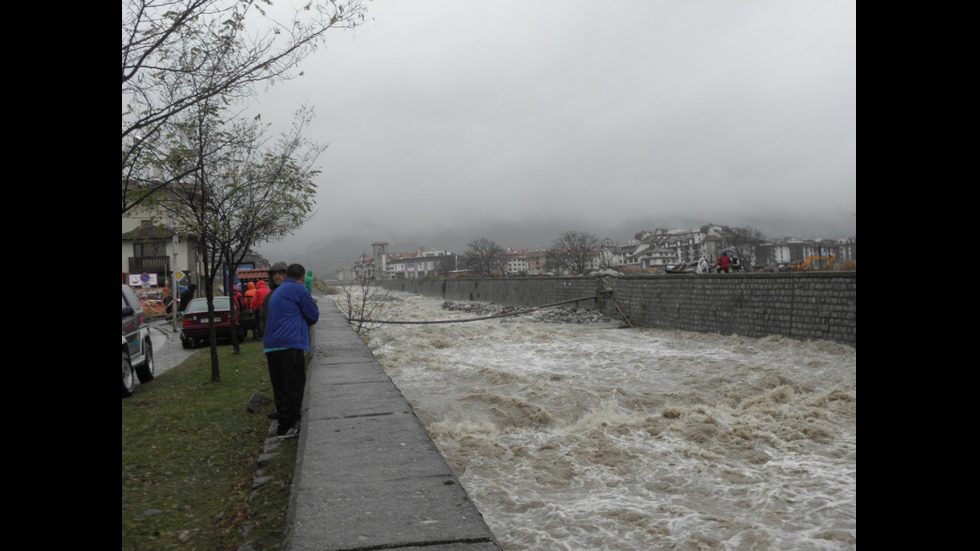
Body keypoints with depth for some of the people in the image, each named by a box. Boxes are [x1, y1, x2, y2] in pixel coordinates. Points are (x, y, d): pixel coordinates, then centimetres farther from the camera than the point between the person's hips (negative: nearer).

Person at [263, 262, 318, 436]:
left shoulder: (277, 292, 24)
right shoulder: (299, 289, -3)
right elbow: (313, 316, 0)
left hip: (271, 346, 8)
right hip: (291, 345, -8)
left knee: (280, 388, 12)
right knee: (293, 388, -5)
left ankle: (283, 424, 17)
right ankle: (286, 427, -7)